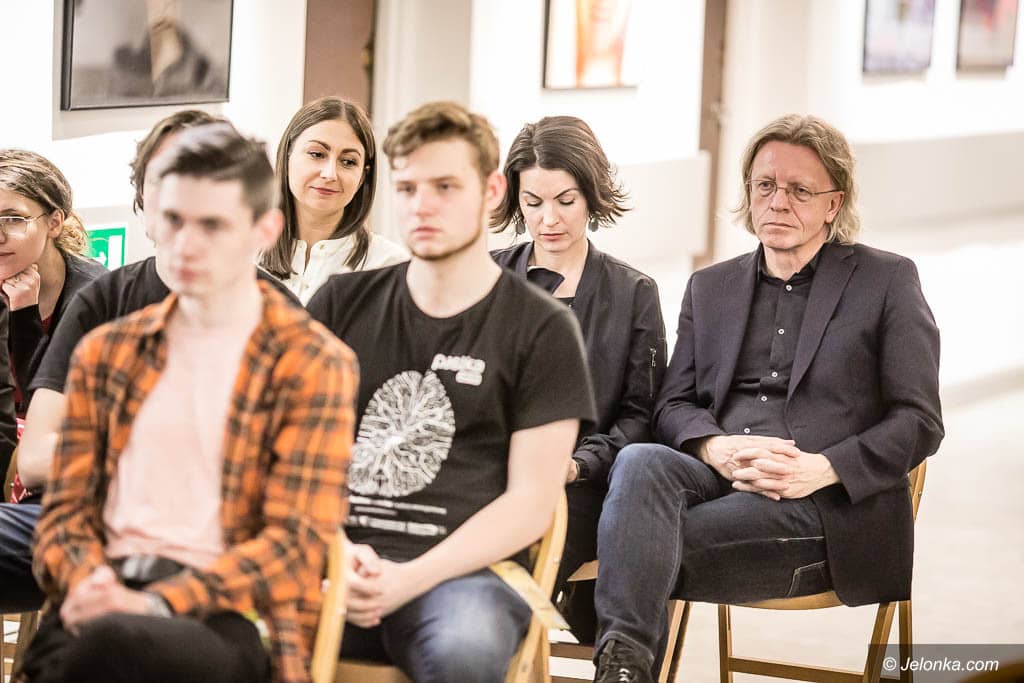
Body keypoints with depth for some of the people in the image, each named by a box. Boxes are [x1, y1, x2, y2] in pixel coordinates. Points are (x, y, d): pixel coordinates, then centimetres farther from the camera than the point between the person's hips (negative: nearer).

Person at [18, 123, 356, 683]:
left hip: (227, 616, -3)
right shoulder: (106, 352, 20)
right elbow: (65, 505, 17)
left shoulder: (313, 364, 5)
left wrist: (157, 605, -15)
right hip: (107, 603, 3)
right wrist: (87, 582, -7)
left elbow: (294, 542, -3)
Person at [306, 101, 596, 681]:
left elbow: (531, 503, 2)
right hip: (334, 559, 2)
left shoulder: (541, 328, 9)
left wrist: (411, 579, -12)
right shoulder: (343, 304, 17)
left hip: (459, 568, -1)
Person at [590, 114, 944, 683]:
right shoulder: (710, 288, 23)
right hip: (716, 479, 4)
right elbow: (674, 405, 15)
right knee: (640, 462, -34)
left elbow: (919, 421, 3)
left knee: (642, 547, -30)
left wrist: (823, 469, -14)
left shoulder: (887, 280, 10)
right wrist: (717, 448, -10)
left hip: (827, 507, -4)